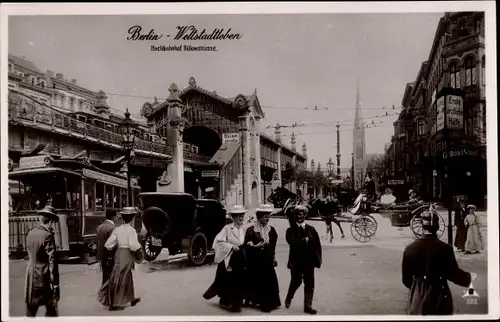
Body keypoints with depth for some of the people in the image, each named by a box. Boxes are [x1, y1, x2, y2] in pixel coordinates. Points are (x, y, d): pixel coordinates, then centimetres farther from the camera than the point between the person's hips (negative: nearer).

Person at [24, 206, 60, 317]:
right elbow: (52, 260, -18)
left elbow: (30, 255, 13)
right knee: (51, 309, 3)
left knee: (30, 309, 16)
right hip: (44, 277, -7)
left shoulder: (30, 233, 5)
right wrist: (55, 284, -15)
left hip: (31, 276, 7)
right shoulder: (47, 236, -17)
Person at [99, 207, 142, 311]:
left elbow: (108, 244, 0)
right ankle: (113, 304, 5)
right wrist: (139, 248, -3)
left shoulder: (117, 229, 1)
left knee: (128, 278, 21)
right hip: (127, 255, -7)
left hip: (118, 254, 7)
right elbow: (134, 246, -22)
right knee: (120, 279, 0)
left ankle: (131, 299, 35)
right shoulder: (131, 230, -16)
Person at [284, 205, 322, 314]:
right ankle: (288, 299, 32)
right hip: (296, 262, -2)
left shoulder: (311, 229, 6)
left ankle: (308, 306, 10)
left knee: (310, 284, 3)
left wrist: (317, 259, -3)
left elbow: (317, 245, 3)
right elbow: (293, 242, -20)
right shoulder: (291, 230, -1)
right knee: (296, 282, 6)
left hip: (309, 262, 3)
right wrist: (305, 240, -13)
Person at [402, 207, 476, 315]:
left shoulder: (409, 249, -7)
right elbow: (454, 274, -6)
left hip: (417, 300, 1)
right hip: (439, 299, -1)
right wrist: (469, 277, 16)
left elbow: (406, 279, 1)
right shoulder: (445, 248, -14)